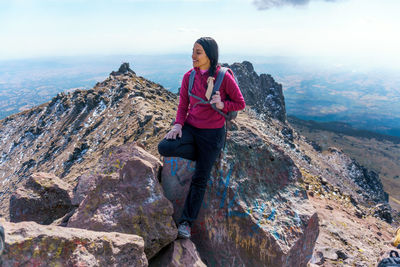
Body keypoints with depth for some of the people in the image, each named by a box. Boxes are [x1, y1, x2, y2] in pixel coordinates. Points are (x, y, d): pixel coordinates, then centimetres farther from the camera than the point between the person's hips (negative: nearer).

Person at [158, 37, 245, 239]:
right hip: (190, 128, 4)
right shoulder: (189, 76, -2)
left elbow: (240, 104, -4)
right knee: (164, 147, -23)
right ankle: (204, 155, 4)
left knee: (200, 179, 0)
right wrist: (178, 124, -13)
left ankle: (186, 221, 18)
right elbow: (183, 105, 4)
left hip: (212, 132, -3)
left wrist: (222, 105, -23)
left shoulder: (224, 77, -12)